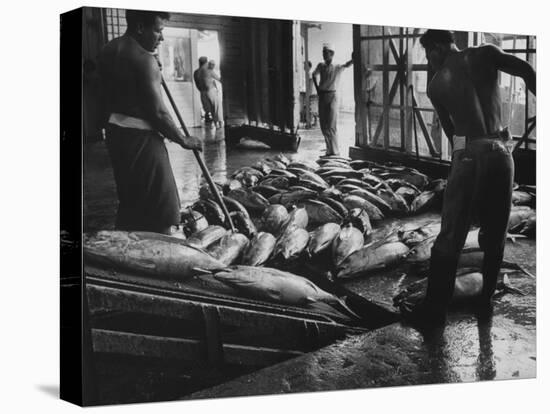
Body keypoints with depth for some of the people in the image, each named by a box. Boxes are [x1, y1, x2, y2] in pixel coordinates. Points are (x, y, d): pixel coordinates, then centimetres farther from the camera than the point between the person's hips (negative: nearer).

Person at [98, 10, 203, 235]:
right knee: (161, 206, -2)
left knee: (129, 200, 19)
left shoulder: (108, 50, 8)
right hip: (141, 137, -9)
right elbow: (158, 112, -18)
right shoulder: (144, 59, -18)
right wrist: (184, 140, -5)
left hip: (115, 131, 9)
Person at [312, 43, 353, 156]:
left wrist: (353, 59, -46)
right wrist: (317, 87, 14)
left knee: (331, 126, -9)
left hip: (332, 96, -5)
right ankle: (330, 150, 20)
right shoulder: (321, 66, 9)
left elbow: (347, 65, -25)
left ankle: (335, 152, -2)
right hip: (322, 96, 5)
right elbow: (314, 75, 27)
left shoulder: (337, 68, -6)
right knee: (323, 126, 8)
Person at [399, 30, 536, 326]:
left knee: (451, 236, 0)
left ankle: (434, 309, 0)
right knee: (495, 232, 15)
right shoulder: (485, 54, 7)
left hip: (468, 156, -2)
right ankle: (487, 296, 22)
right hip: (500, 153, 2)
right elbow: (527, 72, -3)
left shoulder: (436, 84, 8)